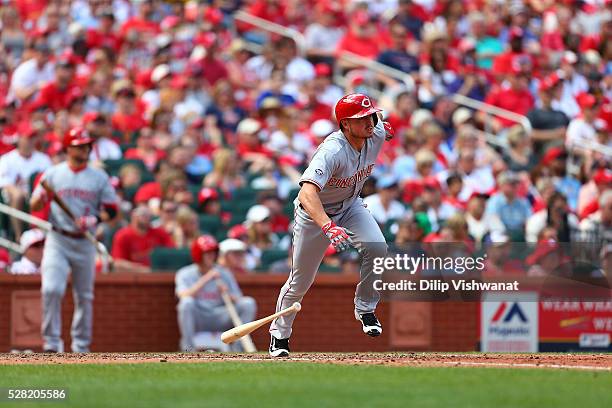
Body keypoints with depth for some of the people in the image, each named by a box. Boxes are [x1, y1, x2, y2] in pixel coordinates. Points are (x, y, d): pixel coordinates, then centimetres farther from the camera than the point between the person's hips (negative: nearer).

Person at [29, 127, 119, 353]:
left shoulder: (99, 177, 6)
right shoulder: (53, 173, 4)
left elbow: (112, 210, 5)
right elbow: (34, 206, 3)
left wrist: (94, 220, -13)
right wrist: (43, 195, -20)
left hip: (84, 242, 2)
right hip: (57, 239, -2)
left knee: (84, 296, 6)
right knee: (51, 289, -18)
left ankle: (81, 346, 17)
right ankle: (52, 341, -11)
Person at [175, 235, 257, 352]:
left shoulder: (224, 274, 7)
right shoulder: (185, 274, -2)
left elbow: (238, 300, 2)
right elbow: (184, 296, -23)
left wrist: (227, 294, -20)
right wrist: (206, 279, -25)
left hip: (220, 319, 3)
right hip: (197, 321, -3)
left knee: (249, 303, -16)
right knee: (187, 302, -35)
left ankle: (237, 348, -16)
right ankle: (188, 349, -26)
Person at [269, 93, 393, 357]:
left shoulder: (377, 135, -19)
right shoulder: (332, 151, -40)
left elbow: (375, 115, 7)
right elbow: (307, 193, -54)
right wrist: (329, 228, -67)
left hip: (350, 206, 5)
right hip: (315, 212, -5)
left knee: (377, 247, -23)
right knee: (301, 280, 7)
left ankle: (365, 309, -3)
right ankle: (279, 334, 30)